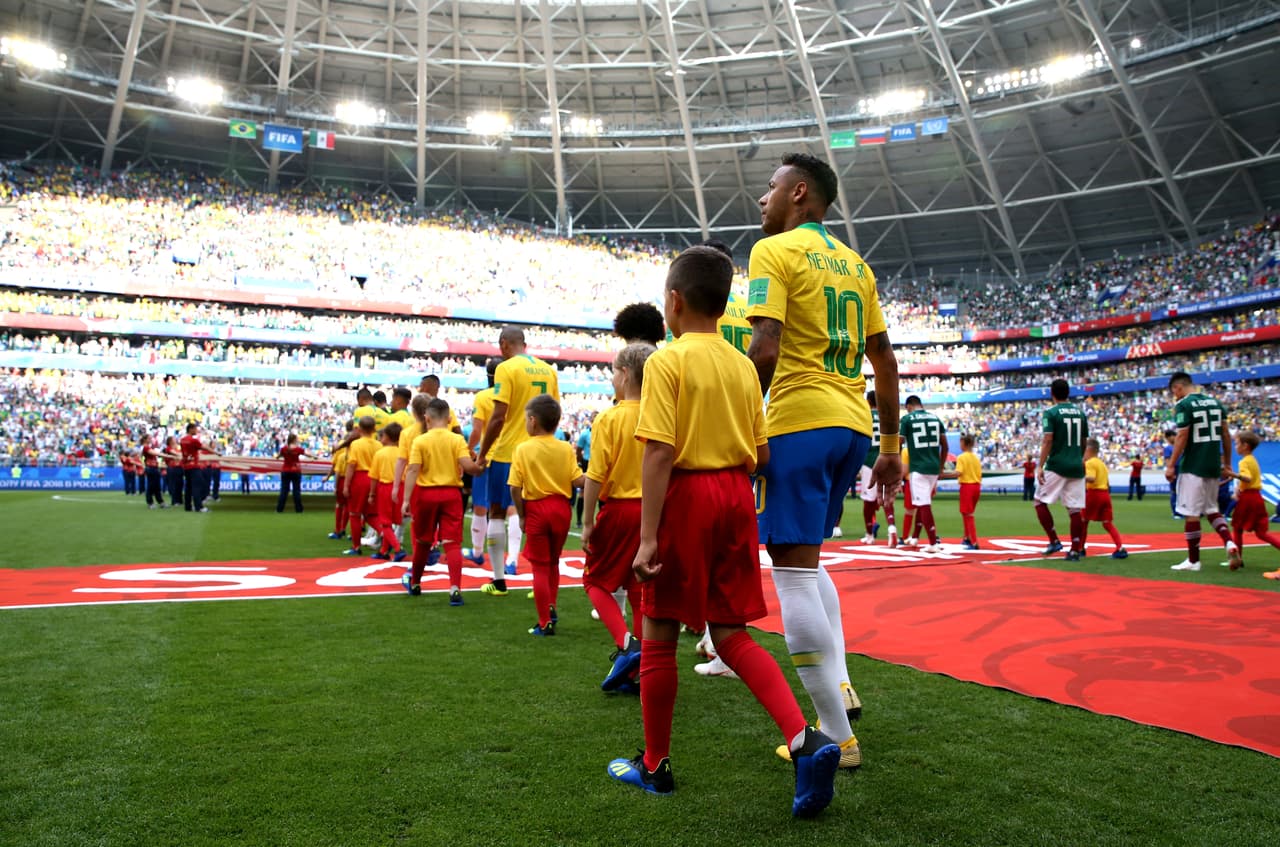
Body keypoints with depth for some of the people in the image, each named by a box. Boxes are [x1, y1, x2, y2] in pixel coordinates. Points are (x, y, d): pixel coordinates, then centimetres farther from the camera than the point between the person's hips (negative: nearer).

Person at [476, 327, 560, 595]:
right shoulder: (548, 370, 7)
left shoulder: (506, 368, -11)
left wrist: (482, 453, -8)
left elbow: (498, 416, -16)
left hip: (507, 452, -5)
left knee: (497, 513, 9)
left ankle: (499, 581, 12)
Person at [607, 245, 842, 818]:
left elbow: (659, 450, -17)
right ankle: (806, 739, -3)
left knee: (658, 634, 9)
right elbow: (761, 454, 9)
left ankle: (655, 765, 23)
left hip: (685, 496, -6)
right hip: (736, 495, 6)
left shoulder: (667, 361, -9)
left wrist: (647, 536, -17)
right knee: (732, 636, 13)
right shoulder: (743, 364, 9)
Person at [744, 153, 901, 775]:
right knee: (807, 562, 22)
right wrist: (890, 446, 21)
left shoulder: (774, 250, -4)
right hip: (853, 423, 8)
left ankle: (836, 737, 2)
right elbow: (885, 359, 18)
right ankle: (839, 686, 18)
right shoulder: (853, 262, 19)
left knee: (793, 572, -3)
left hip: (800, 422, -8)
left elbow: (764, 350, -18)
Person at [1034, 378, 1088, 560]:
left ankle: (1054, 541, 1)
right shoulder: (1080, 412, 11)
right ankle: (1075, 550, 6)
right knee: (1075, 509, 5)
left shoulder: (1051, 413, -7)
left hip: (1056, 465, -5)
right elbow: (1084, 442, 16)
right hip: (1077, 467, 5)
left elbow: (1047, 441, -14)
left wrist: (1041, 467, -12)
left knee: (1040, 502, 7)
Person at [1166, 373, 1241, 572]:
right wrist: (1227, 463, 20)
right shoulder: (1215, 402, 11)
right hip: (1213, 466, 8)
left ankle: (1193, 560, 5)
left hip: (1193, 467, -8)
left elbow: (1182, 437, -16)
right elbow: (1226, 435, 13)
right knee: (1211, 509, 20)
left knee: (1191, 513, 0)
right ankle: (1230, 543, -2)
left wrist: (1171, 465, -12)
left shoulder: (1183, 405, -10)